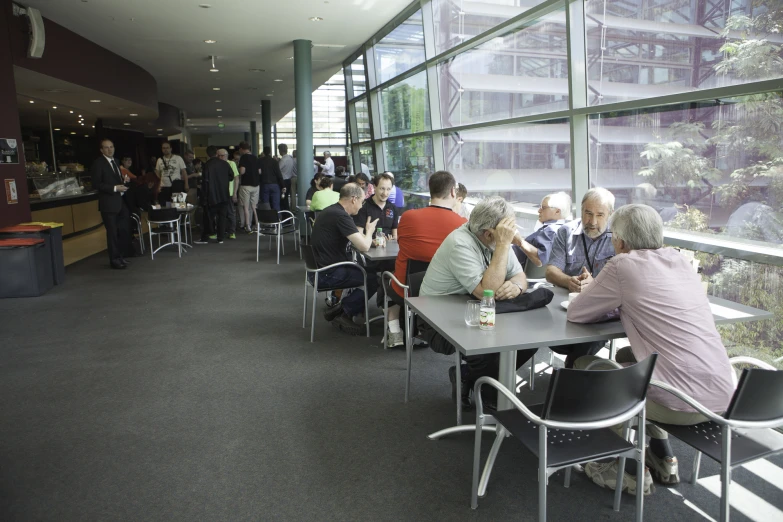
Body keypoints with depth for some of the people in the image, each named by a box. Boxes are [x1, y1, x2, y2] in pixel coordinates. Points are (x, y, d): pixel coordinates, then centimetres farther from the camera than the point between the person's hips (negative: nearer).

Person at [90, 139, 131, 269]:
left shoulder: (115, 162, 15)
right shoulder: (98, 163, -8)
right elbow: (96, 184, -15)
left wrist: (124, 182, 3)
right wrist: (114, 188, -22)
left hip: (120, 202, 8)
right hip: (108, 203, -7)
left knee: (124, 230, 11)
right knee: (112, 232, 0)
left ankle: (119, 256, 25)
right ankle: (114, 260, 10)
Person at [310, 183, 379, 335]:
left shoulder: (331, 210, 11)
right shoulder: (341, 216, -21)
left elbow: (355, 238, 21)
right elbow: (363, 246, -22)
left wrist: (366, 235, 5)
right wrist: (369, 231, -2)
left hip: (320, 267, 10)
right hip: (327, 274, -10)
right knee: (373, 279, -4)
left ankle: (339, 308, 15)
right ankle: (344, 315, 4)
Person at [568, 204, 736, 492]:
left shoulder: (624, 265, -10)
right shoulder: (680, 260, 10)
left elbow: (575, 313, -3)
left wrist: (609, 303, 15)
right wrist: (622, 303, 17)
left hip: (682, 403, -7)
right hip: (723, 397, 8)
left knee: (584, 366, 12)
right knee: (627, 356, 29)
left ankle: (620, 467, 20)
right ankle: (662, 459, 32)